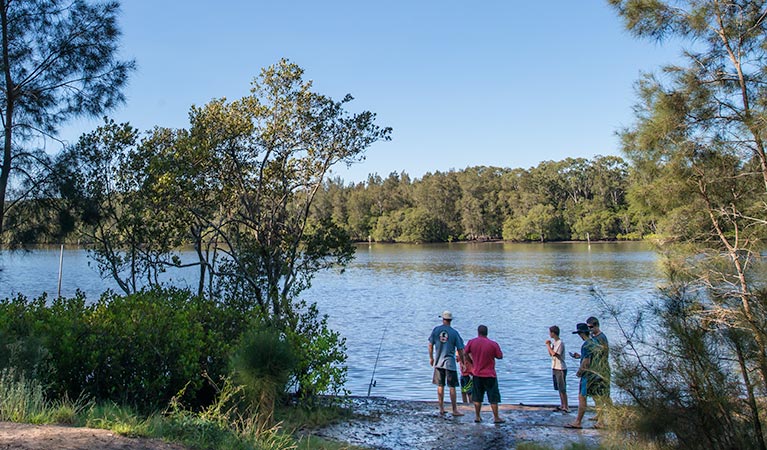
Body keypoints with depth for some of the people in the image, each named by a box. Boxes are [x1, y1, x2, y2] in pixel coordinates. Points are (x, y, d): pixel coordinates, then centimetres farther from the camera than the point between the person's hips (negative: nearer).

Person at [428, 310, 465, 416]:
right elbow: (460, 350, -4)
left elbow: (430, 345, 3)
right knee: (452, 387, 4)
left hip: (438, 362, 2)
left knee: (440, 386, 11)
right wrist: (462, 362, 9)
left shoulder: (436, 329, 0)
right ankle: (455, 410, 8)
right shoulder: (454, 332, -5)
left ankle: (441, 409, 17)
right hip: (450, 362, -2)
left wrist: (431, 358, 15)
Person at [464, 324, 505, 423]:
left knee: (477, 397, 13)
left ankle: (477, 416, 17)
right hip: (490, 375, -3)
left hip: (477, 374, 3)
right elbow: (500, 356, -4)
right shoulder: (493, 344, -13)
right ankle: (496, 418, 11)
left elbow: (465, 353, 10)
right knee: (493, 398, 7)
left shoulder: (471, 342, -5)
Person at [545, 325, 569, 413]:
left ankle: (566, 407, 1)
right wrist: (548, 345, 2)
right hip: (554, 368, 9)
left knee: (562, 389, -5)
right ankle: (562, 405, 22)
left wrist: (548, 345, -14)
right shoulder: (553, 342, 10)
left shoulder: (560, 343, -17)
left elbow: (554, 354, -23)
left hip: (560, 369, -9)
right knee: (559, 389, 14)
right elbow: (550, 354, 14)